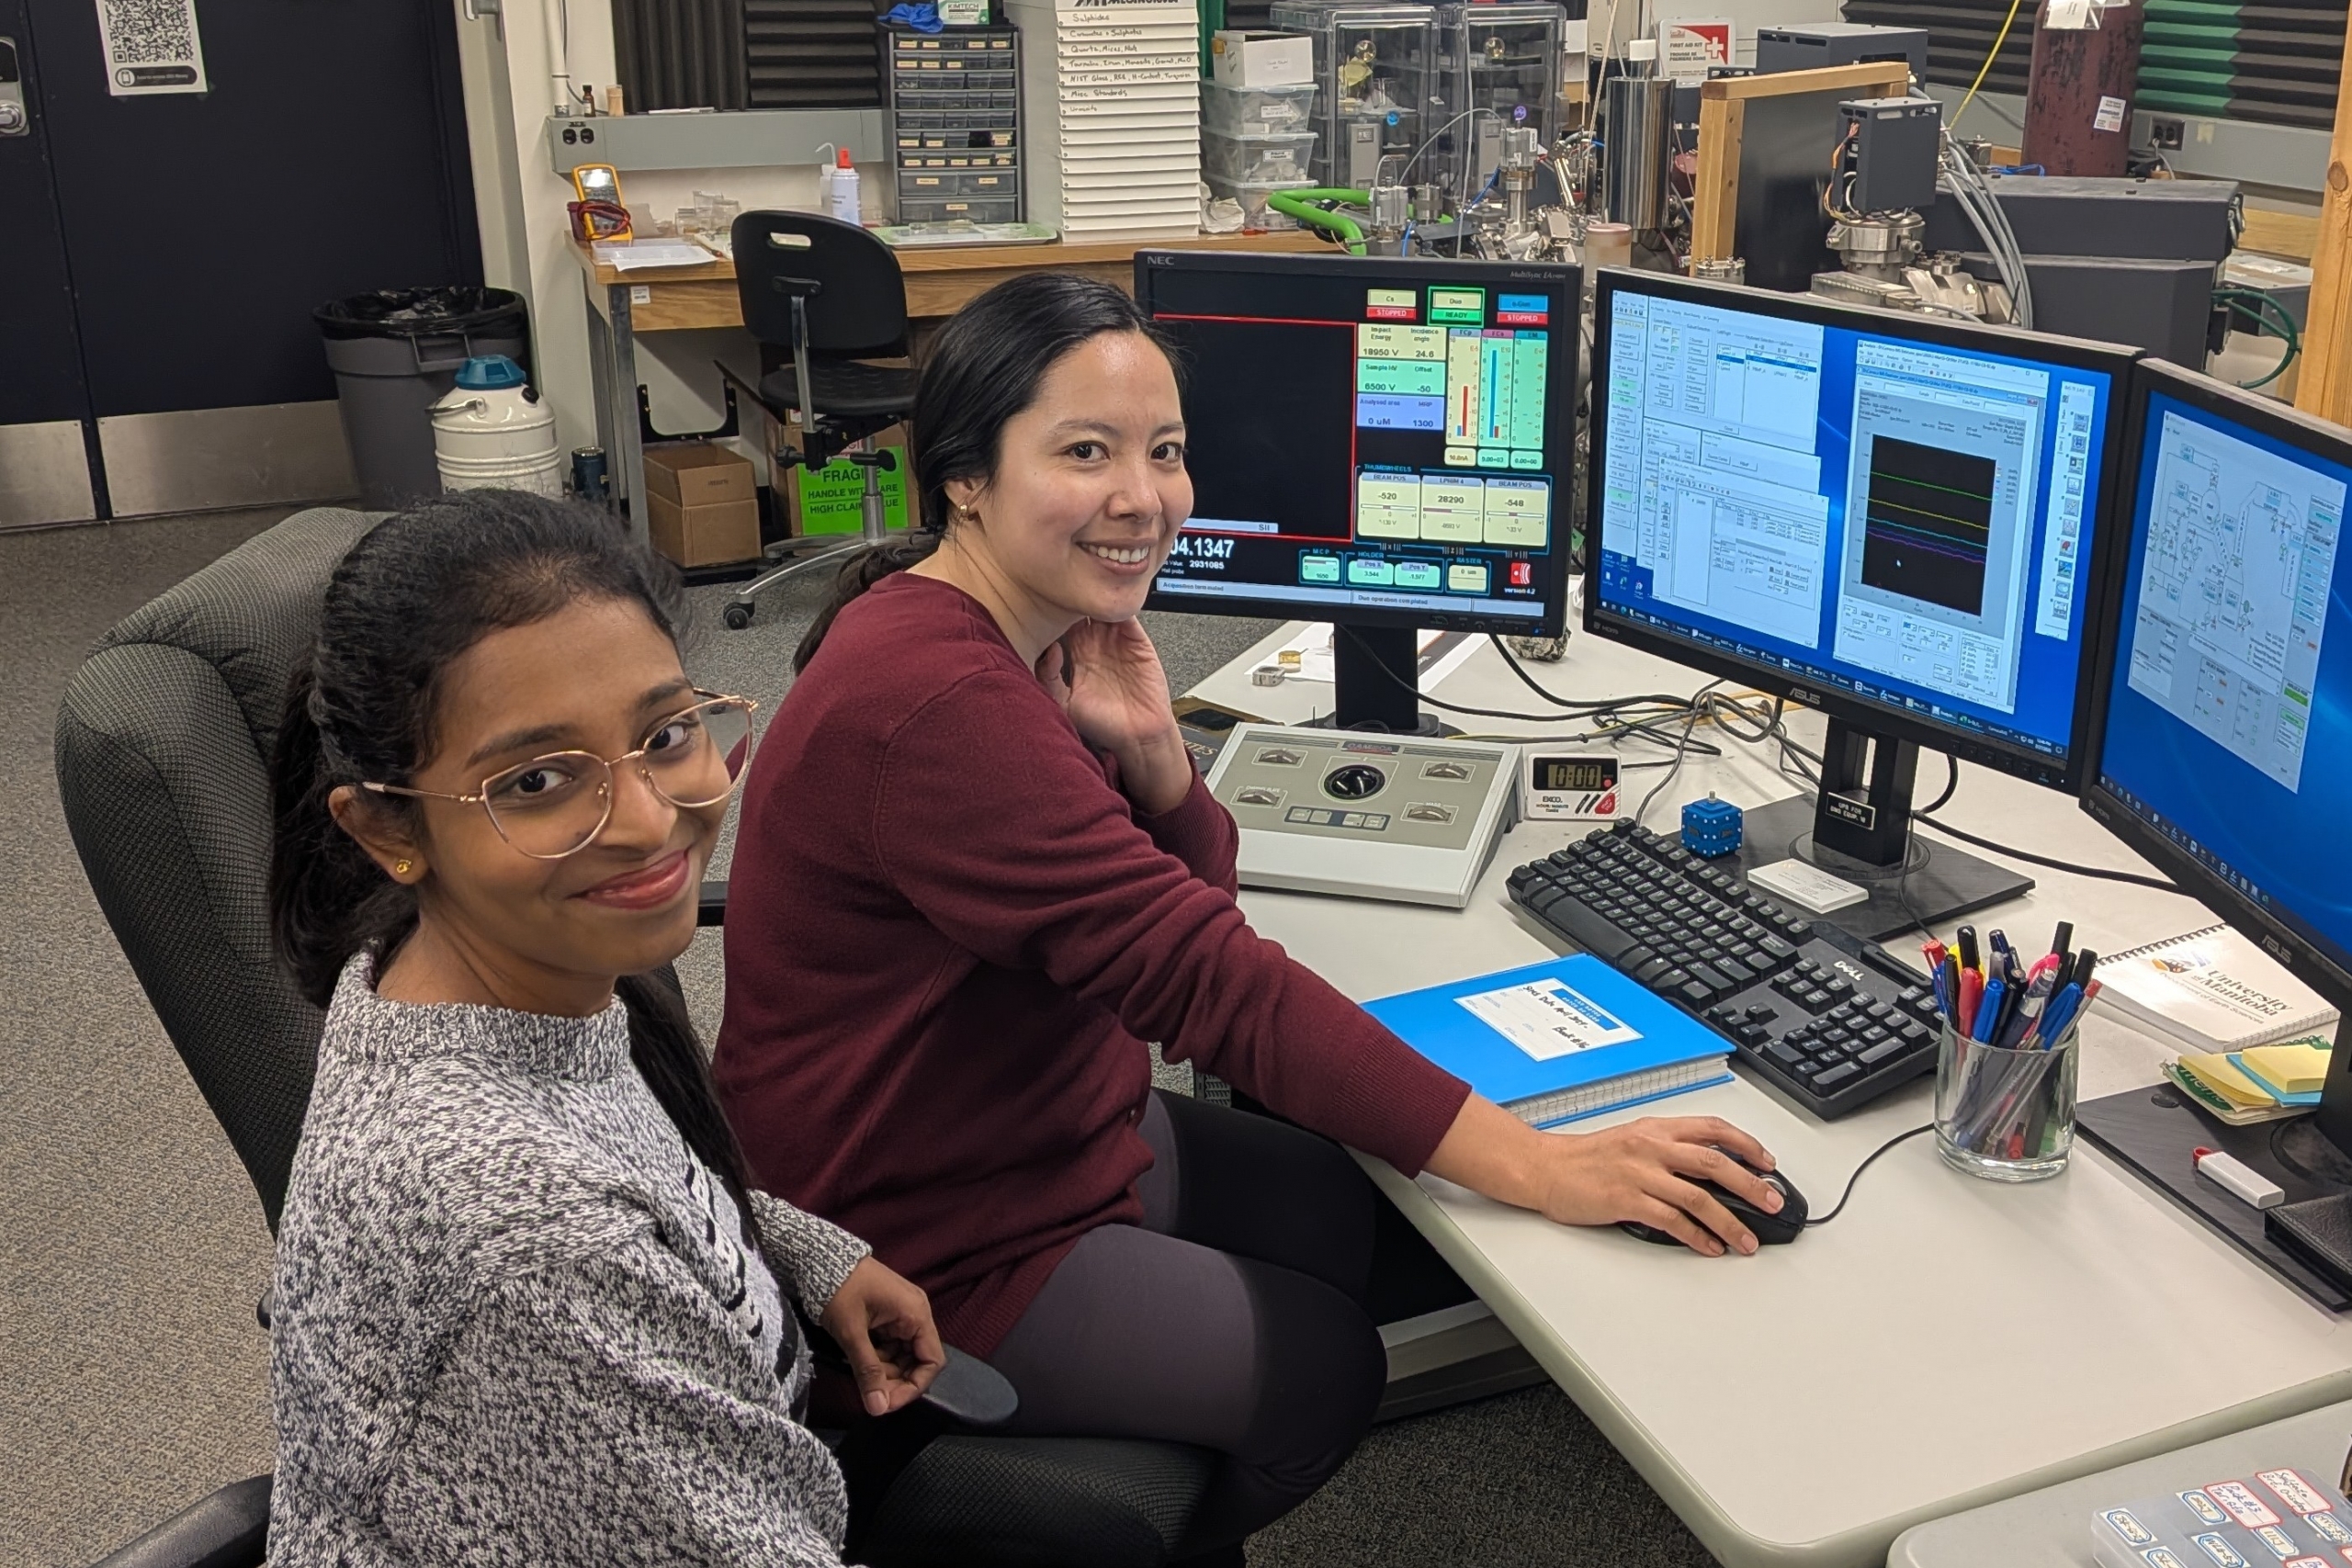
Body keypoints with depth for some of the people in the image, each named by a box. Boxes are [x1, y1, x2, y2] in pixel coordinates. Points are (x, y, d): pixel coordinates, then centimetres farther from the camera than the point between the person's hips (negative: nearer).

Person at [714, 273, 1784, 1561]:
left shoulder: (1026, 635, 2)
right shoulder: (938, 703, -32)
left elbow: (1183, 901, 5)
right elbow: (1206, 974, -35)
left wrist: (1146, 752, -17)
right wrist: (1535, 1166, -34)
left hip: (1040, 1131, 9)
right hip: (931, 1248, -9)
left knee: (1340, 1212, 15)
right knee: (1322, 1362, 5)